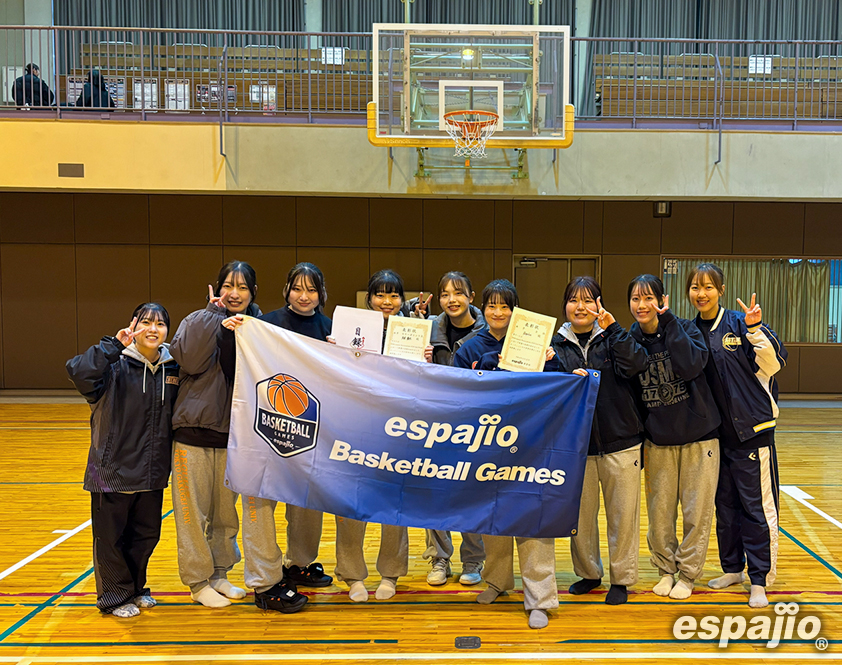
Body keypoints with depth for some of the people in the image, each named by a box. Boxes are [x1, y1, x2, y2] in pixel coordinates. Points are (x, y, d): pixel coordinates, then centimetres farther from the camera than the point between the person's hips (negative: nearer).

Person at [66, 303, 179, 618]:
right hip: (113, 470, -5)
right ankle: (115, 596, 26)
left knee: (147, 533, 16)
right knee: (111, 536, 8)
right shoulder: (115, 364, -11)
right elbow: (79, 373, -31)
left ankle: (135, 588, 37)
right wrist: (114, 345, -33)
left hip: (153, 473, 5)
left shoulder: (172, 367, 4)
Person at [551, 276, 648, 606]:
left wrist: (612, 328, -19)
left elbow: (636, 364, -17)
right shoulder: (557, 345, 5)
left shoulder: (612, 338, 1)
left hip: (620, 442, -2)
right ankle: (588, 573, 28)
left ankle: (622, 578, 20)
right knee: (580, 514, 10)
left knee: (622, 513, 5)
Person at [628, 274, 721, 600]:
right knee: (659, 512, 6)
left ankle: (687, 573, 22)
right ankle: (666, 569, 27)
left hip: (698, 436, -2)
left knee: (696, 511, 5)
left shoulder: (685, 329, -7)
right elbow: (629, 393, 8)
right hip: (657, 441, 2)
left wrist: (667, 321, -23)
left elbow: (691, 366, -27)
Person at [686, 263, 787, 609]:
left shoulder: (740, 323, -7)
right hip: (715, 432, 5)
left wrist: (755, 328, -27)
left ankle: (760, 580, 7)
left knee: (757, 506, -2)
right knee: (724, 504, 14)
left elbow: (773, 363, -15)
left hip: (752, 429, -5)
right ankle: (732, 569, 28)